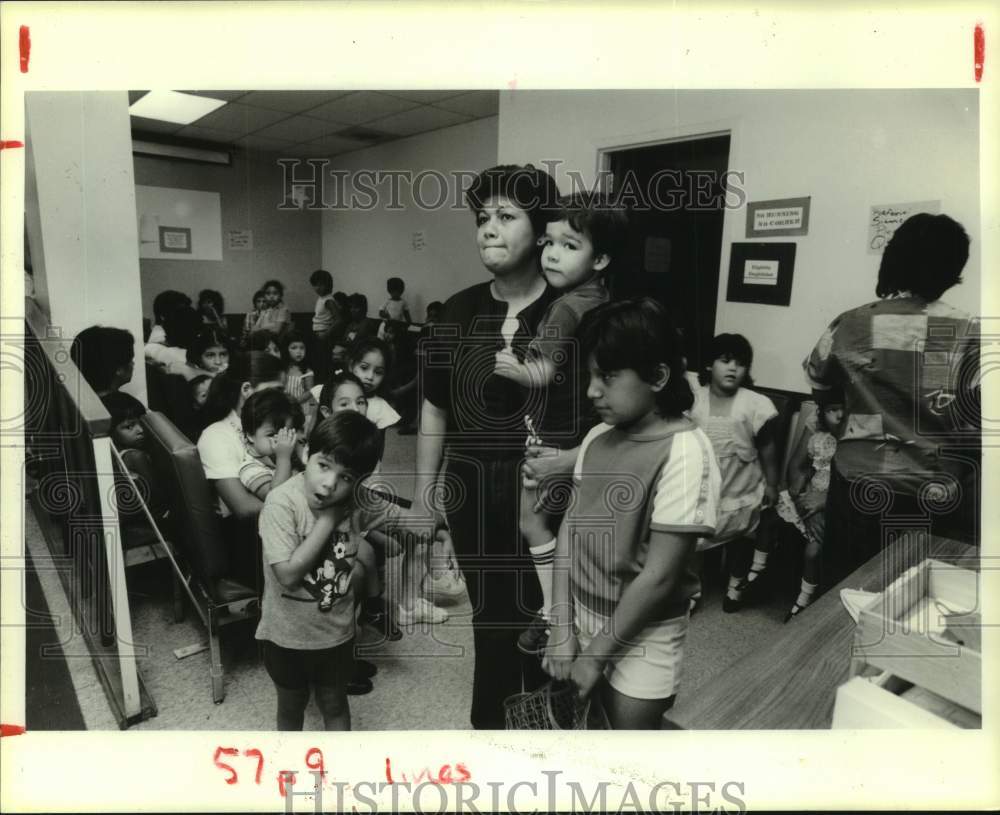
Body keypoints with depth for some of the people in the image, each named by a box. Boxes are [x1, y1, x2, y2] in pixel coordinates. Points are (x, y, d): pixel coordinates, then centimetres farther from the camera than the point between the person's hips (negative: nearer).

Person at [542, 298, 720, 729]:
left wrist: (598, 653, -13)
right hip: (583, 614, 5)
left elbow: (660, 576, -21)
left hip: (642, 633, -5)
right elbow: (570, 527, 1)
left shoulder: (684, 453, -22)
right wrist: (561, 624, -4)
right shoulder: (597, 438, -3)